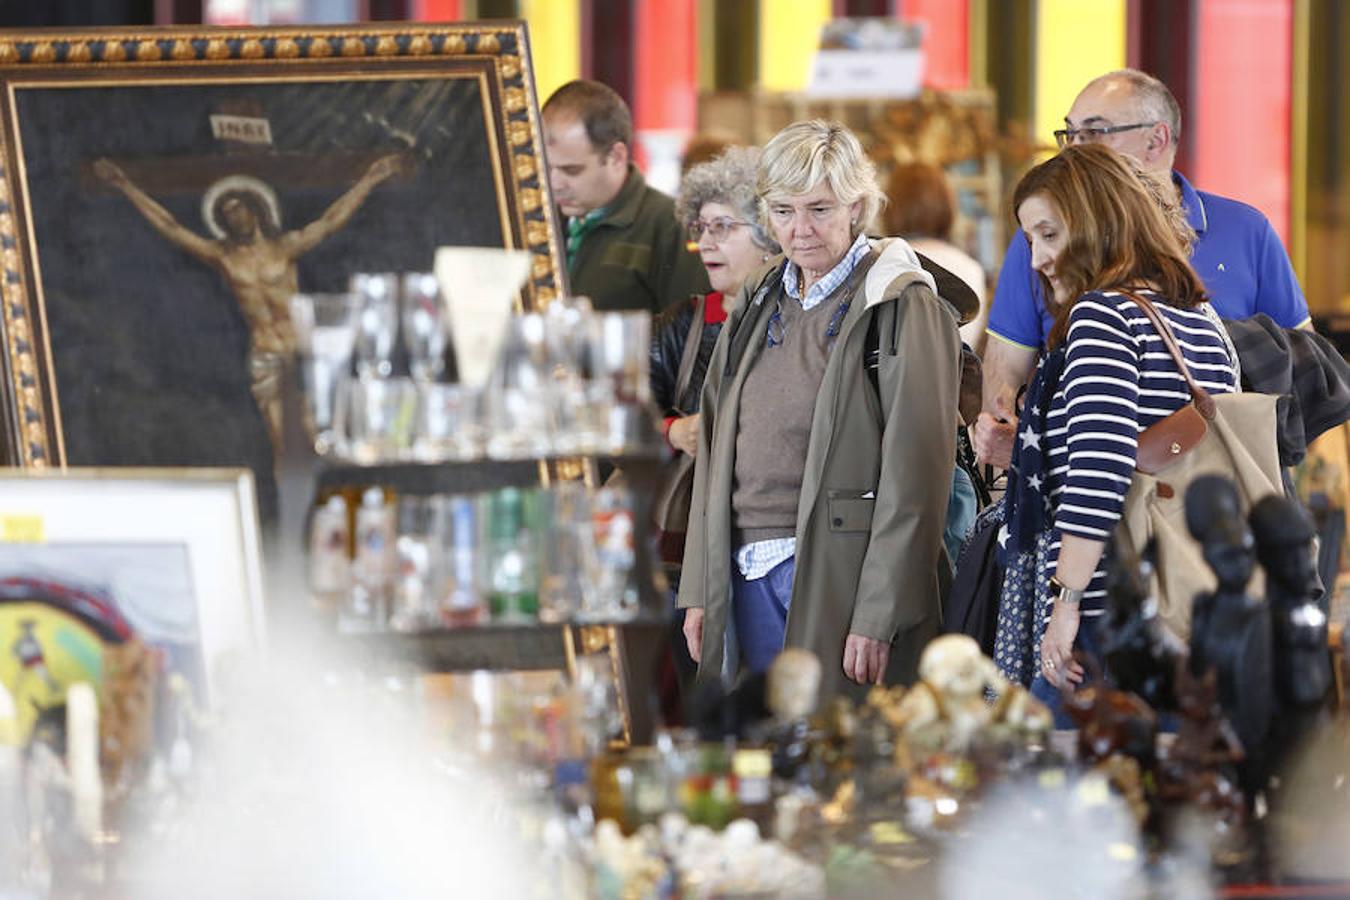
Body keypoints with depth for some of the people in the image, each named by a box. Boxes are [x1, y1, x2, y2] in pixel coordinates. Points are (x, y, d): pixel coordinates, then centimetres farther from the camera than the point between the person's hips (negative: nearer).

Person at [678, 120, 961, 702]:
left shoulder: (901, 306, -6)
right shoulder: (758, 304, 16)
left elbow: (915, 473, -12)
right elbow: (715, 452, 17)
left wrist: (878, 617, -17)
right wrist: (699, 589, 10)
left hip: (839, 571, -6)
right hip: (751, 576, 6)